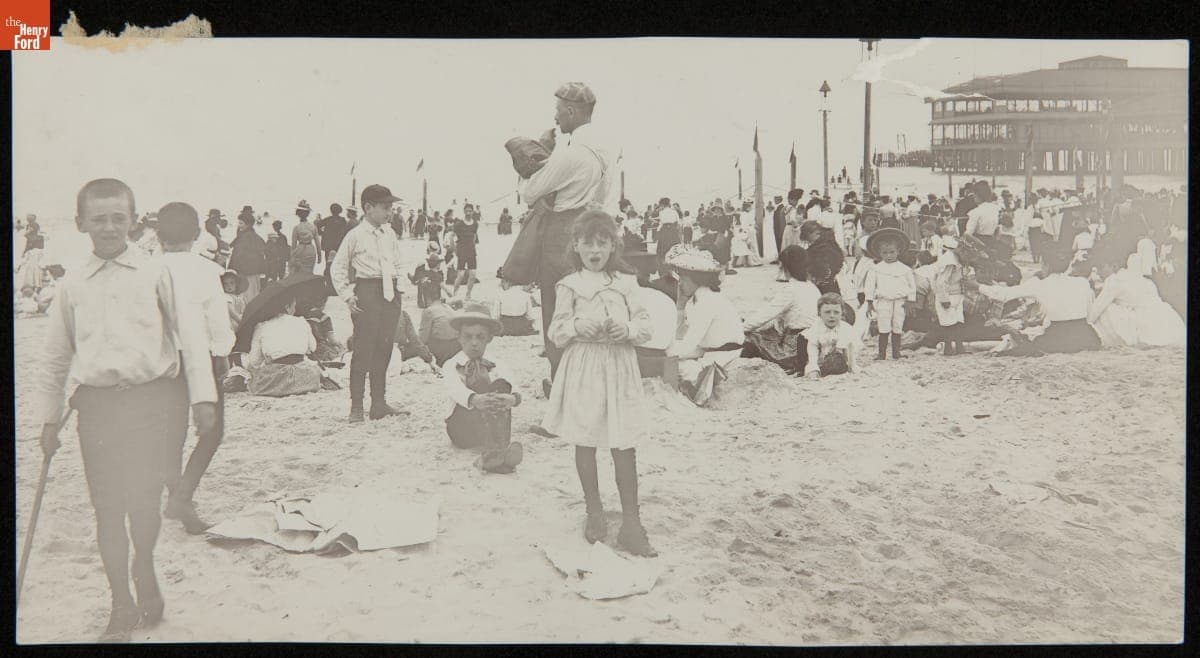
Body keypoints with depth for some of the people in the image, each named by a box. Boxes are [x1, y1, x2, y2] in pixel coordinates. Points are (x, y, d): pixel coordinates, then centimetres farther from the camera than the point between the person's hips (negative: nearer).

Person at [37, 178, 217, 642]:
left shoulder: (156, 274, 3)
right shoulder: (73, 287, 10)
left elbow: (190, 333, 1)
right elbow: (56, 357, 18)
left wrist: (202, 395, -5)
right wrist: (50, 418, 17)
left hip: (151, 396, -2)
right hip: (97, 401, 2)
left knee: (144, 498, -5)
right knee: (107, 505, 4)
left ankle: (144, 574, 26)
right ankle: (122, 605, 18)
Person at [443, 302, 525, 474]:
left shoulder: (495, 368, 12)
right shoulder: (452, 365, 6)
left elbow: (509, 387, -10)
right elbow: (454, 389, -18)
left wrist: (513, 398, -37)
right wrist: (474, 399, -42)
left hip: (492, 426, 2)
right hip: (462, 429, -2)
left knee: (501, 384, -24)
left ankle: (495, 450, -45)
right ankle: (496, 453, -55)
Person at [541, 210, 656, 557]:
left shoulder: (625, 283, 6)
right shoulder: (570, 286, 2)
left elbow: (645, 324, 7)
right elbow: (556, 331, 2)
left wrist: (629, 329, -13)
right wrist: (577, 326, -17)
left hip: (620, 367, 0)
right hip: (582, 368, 0)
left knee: (625, 446, 1)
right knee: (585, 443, 8)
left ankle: (631, 523, 9)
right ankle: (594, 512, 27)